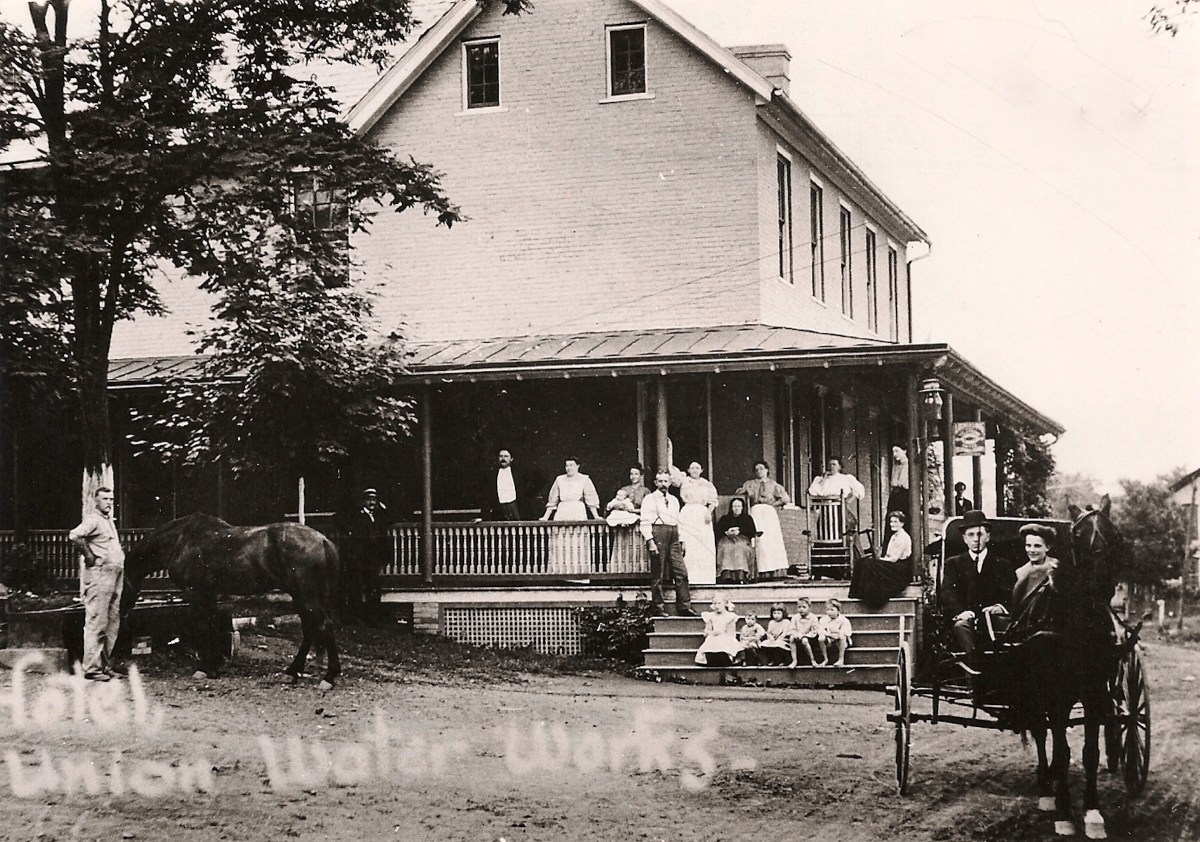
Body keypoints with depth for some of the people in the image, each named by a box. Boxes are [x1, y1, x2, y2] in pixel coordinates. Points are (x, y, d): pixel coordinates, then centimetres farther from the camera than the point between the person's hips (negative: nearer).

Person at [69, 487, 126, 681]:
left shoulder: (109, 521, 20)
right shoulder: (93, 519, -9)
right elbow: (75, 536, -27)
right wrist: (89, 557, -18)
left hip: (115, 576, 10)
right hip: (99, 575, -10)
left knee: (112, 623, 13)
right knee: (96, 623, -8)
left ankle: (106, 662, 21)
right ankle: (92, 667, -8)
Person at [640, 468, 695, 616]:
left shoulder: (674, 500, 22)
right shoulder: (650, 499, 3)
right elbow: (645, 522, -4)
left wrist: (681, 541, 17)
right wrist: (650, 541, -15)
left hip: (673, 537, 6)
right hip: (657, 533, -6)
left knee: (681, 572, -2)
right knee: (657, 575, -3)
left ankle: (684, 607, 1)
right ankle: (658, 608, 2)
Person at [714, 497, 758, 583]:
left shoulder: (747, 518, 23)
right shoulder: (725, 518, 25)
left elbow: (753, 531, 5)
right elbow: (717, 531, 9)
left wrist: (739, 531, -7)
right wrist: (726, 532, -10)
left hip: (742, 538, -1)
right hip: (727, 539, 1)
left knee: (740, 547, -37)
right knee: (727, 548, -36)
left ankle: (740, 575, -50)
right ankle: (726, 574, -50)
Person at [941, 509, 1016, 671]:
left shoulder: (1002, 565, 19)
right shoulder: (954, 563, 17)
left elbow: (1013, 595, 8)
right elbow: (947, 594, 3)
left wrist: (1001, 607, -16)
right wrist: (960, 612, -19)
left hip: (992, 616, 1)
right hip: (966, 617, -1)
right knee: (961, 626, -35)